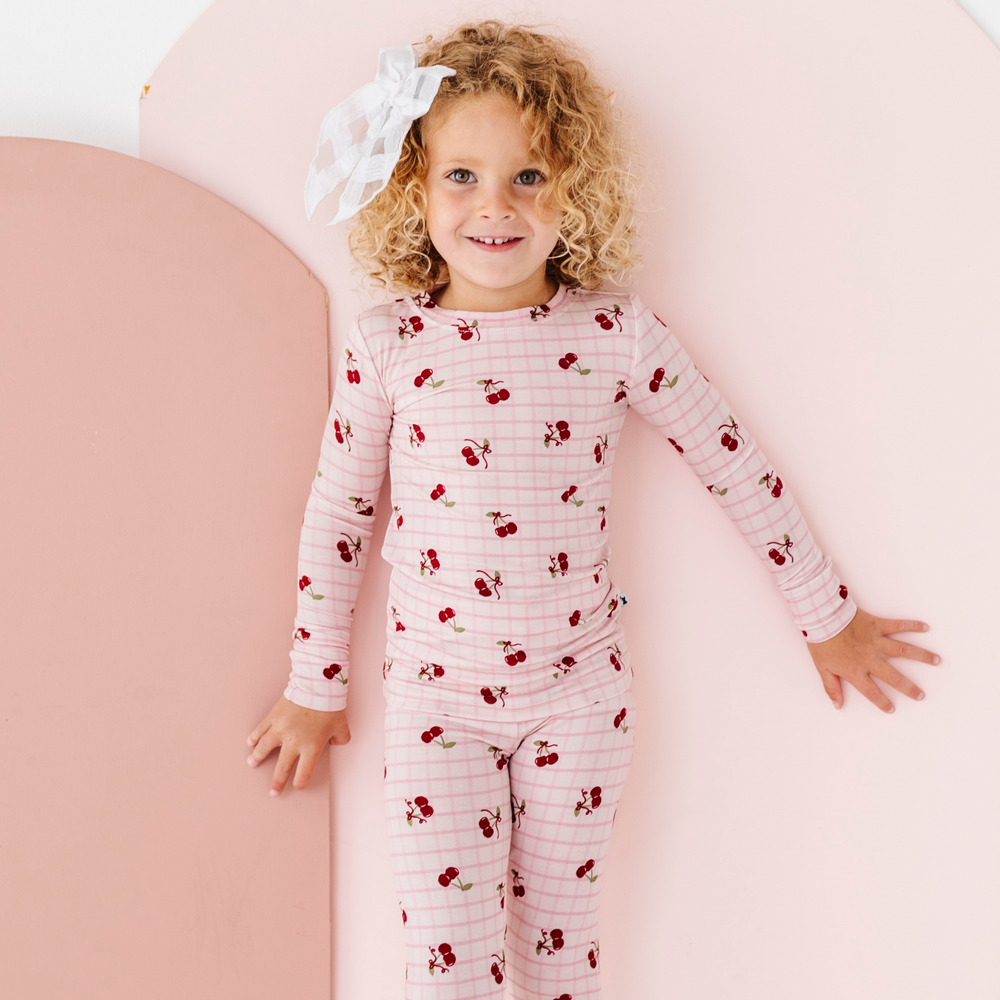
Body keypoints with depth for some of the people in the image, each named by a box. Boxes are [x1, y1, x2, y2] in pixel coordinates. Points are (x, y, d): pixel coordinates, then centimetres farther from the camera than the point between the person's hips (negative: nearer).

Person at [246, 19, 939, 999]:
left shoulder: (617, 334, -7)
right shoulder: (385, 344, -6)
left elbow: (737, 468, 2)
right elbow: (336, 514, 4)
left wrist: (829, 619, 10)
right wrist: (315, 687, 10)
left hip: (578, 691, 0)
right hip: (435, 695, 0)